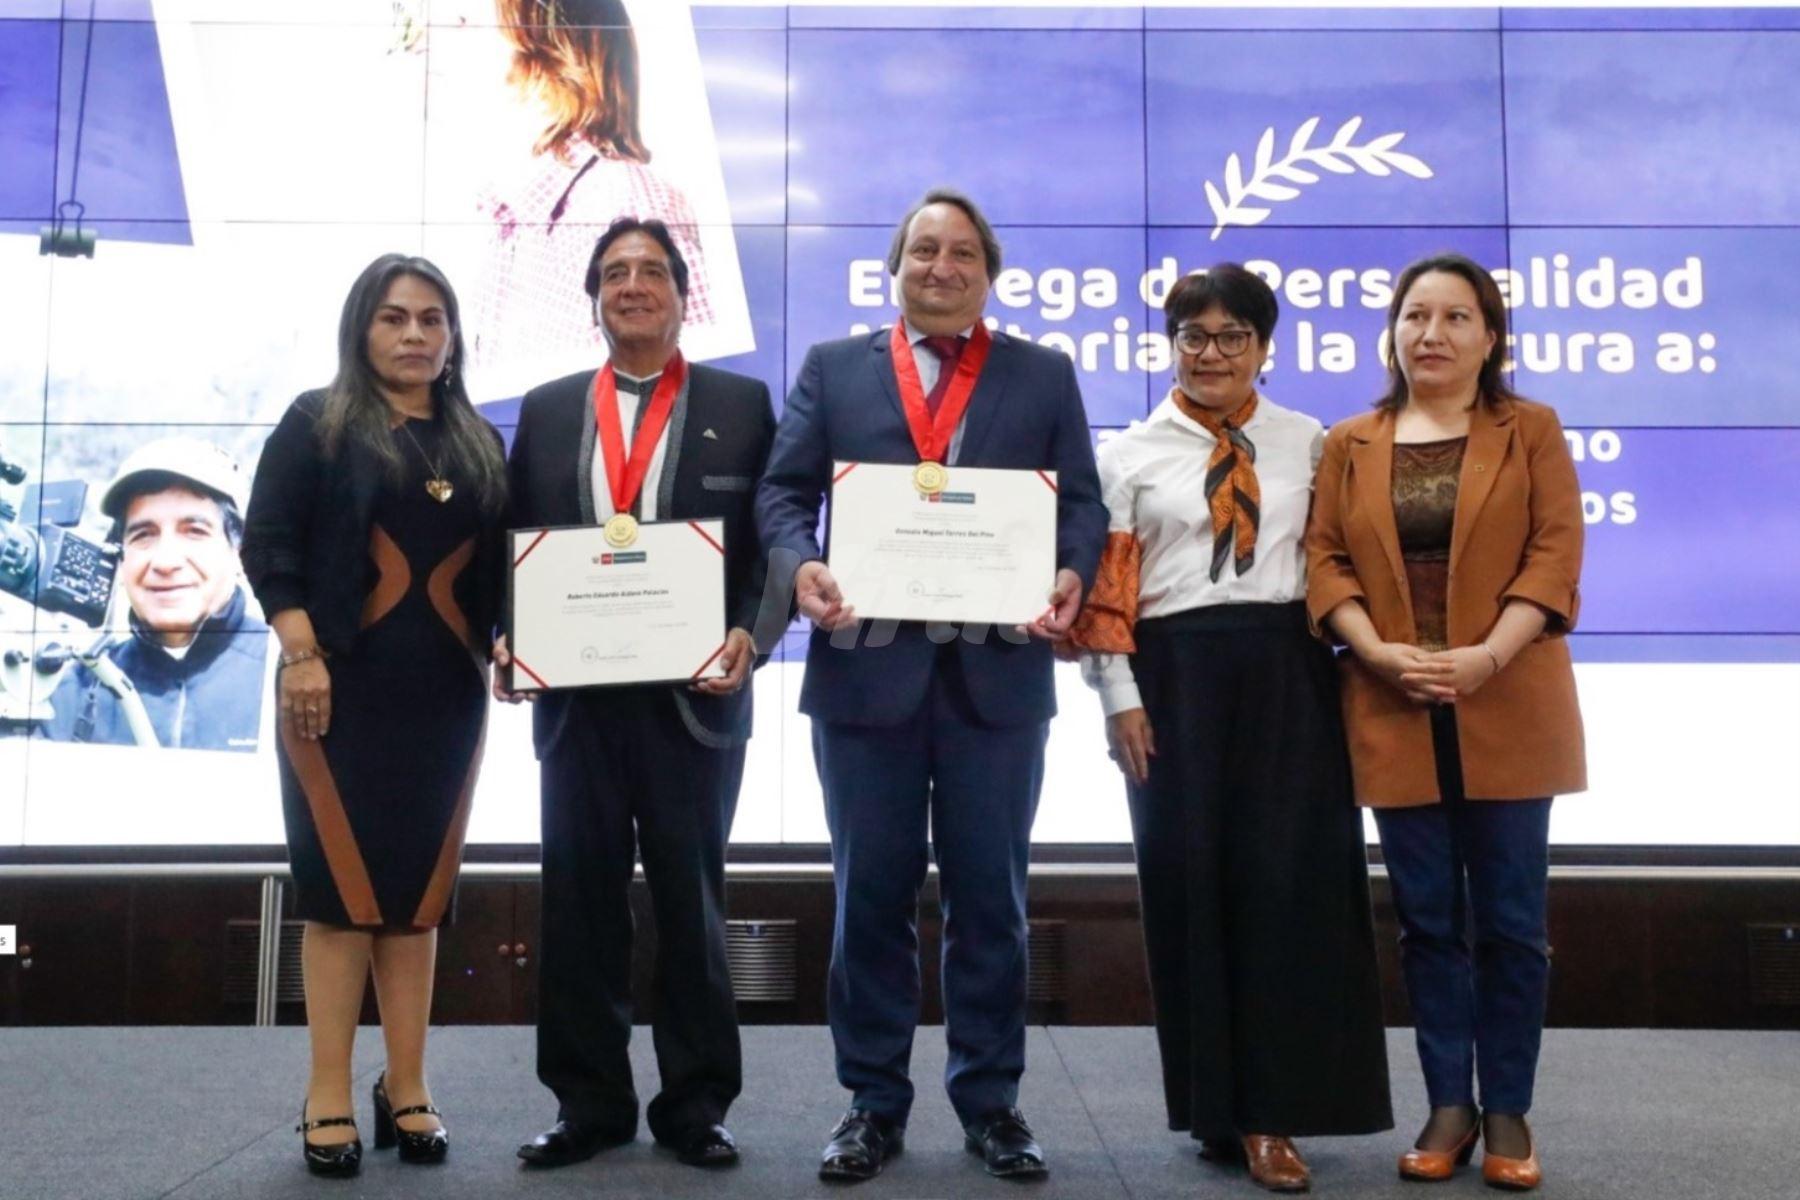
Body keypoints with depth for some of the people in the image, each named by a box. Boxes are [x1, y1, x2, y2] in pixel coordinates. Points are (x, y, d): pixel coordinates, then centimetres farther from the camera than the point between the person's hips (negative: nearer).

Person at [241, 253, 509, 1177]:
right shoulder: (317, 423, 3)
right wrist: (301, 655, -15)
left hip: (447, 694, 4)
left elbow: (498, 565, 14)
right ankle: (328, 1097, 5)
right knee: (344, 887, -3)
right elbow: (268, 543, -5)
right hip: (341, 685, -4)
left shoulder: (479, 443, 15)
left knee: (419, 890, 6)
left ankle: (407, 1089, 14)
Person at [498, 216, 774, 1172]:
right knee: (580, 901, 8)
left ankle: (695, 1103, 18)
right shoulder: (547, 410, 12)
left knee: (690, 902, 7)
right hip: (576, 696, 3)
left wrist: (749, 636, -15)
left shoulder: (741, 404, 5)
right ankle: (589, 1102, 20)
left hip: (693, 694, -2)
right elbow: (514, 543, 10)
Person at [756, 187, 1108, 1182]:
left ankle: (991, 1098, 20)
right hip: (866, 664, 0)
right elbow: (783, 489, 4)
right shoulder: (833, 367, 11)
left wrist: (1071, 577, -15)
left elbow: (1081, 501, 5)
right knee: (871, 892, 7)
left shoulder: (1044, 377, 11)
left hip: (999, 668, 0)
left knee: (990, 894, 7)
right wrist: (801, 565, -16)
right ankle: (872, 1100, 19)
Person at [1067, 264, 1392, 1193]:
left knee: (1292, 879, -2)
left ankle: (1272, 1109, 7)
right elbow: (1106, 581, 2)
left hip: (1287, 673, 1)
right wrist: (1121, 695, -5)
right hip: (1178, 673, 0)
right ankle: (1219, 1105, 17)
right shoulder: (1130, 452, 7)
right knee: (1191, 879, 3)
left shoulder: (1307, 442, 9)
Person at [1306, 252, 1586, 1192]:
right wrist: (1382, 654, -13)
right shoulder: (1349, 444, 11)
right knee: (1428, 918, 6)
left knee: (1510, 918, 3)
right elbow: (1323, 560, 3)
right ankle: (1448, 1106, 15)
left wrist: (1487, 658, -16)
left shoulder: (1531, 431, 6)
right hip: (1395, 712, 2)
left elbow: (1555, 554, -3)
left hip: (1508, 711, -1)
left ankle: (1507, 1110, 14)